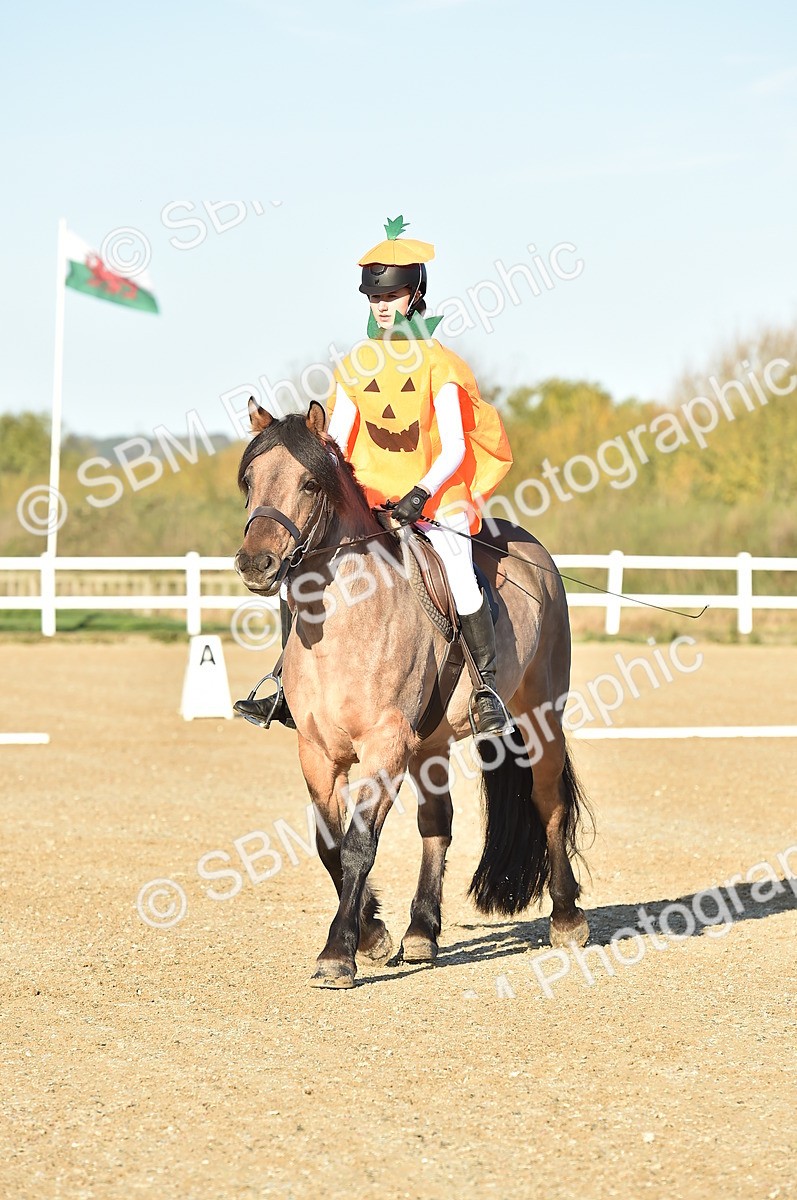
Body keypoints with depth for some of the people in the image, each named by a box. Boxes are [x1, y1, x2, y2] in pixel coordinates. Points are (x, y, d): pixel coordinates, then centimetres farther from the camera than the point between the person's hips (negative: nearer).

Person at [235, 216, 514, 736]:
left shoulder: (438, 363, -6)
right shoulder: (357, 365, 7)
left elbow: (454, 451, -10)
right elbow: (336, 441, 6)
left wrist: (421, 494, -24)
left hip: (435, 497, -4)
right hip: (370, 498, 5)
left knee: (457, 571, -29)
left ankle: (488, 688, -15)